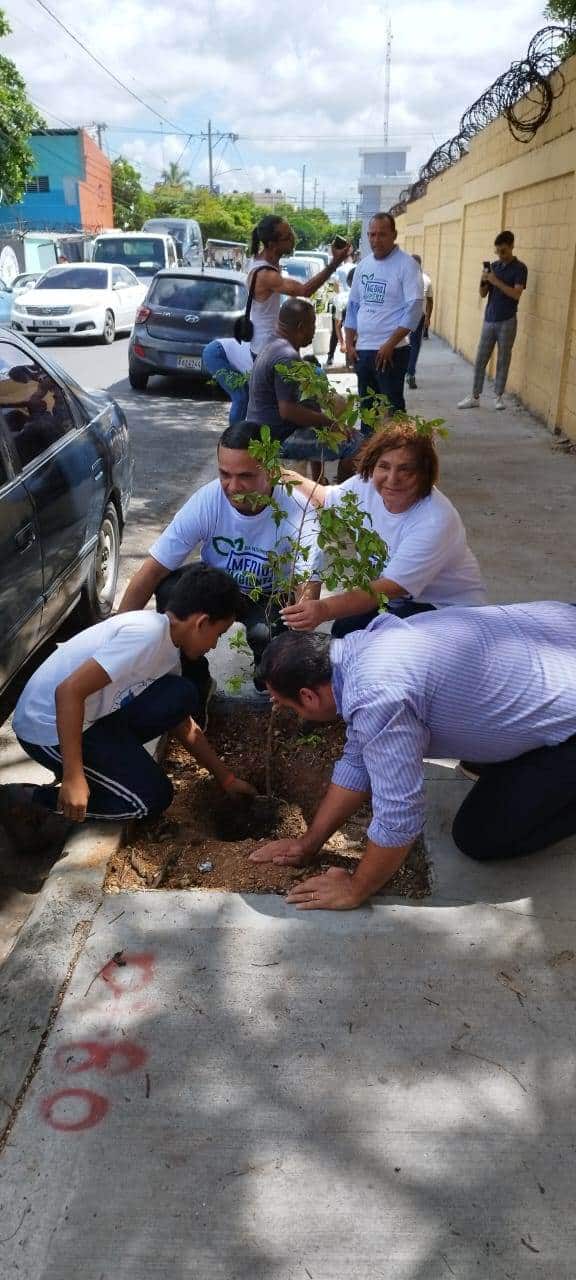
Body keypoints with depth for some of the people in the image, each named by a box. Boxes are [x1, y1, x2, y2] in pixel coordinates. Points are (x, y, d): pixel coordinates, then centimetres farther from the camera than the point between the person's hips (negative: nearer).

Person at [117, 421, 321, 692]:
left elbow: (307, 588, -36)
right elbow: (152, 570, -22)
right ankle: (196, 684, -6)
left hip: (271, 598, -2)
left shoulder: (297, 512, -30)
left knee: (264, 633, -34)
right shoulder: (206, 501, -24)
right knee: (170, 588, -27)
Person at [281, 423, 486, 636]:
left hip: (451, 608, -6)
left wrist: (324, 609, -49)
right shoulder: (367, 485, -9)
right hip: (404, 599, 6)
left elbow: (390, 588, -37)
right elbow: (327, 497, 16)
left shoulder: (435, 522, -31)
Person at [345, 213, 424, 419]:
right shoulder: (363, 265, 12)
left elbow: (414, 308, -14)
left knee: (393, 408, -4)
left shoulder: (406, 264, -7)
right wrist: (349, 344, 9)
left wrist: (390, 344, -18)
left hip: (391, 351, -6)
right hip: (362, 350, 7)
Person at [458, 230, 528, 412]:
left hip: (507, 321, -4)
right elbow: (483, 294, 10)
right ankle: (475, 397, 7)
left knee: (503, 360, 4)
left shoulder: (519, 268, -5)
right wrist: (483, 282, -11)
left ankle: (498, 396, 14)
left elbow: (516, 294, -17)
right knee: (480, 360, 2)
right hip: (489, 320, 4)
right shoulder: (494, 266, 10)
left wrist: (496, 282, -21)